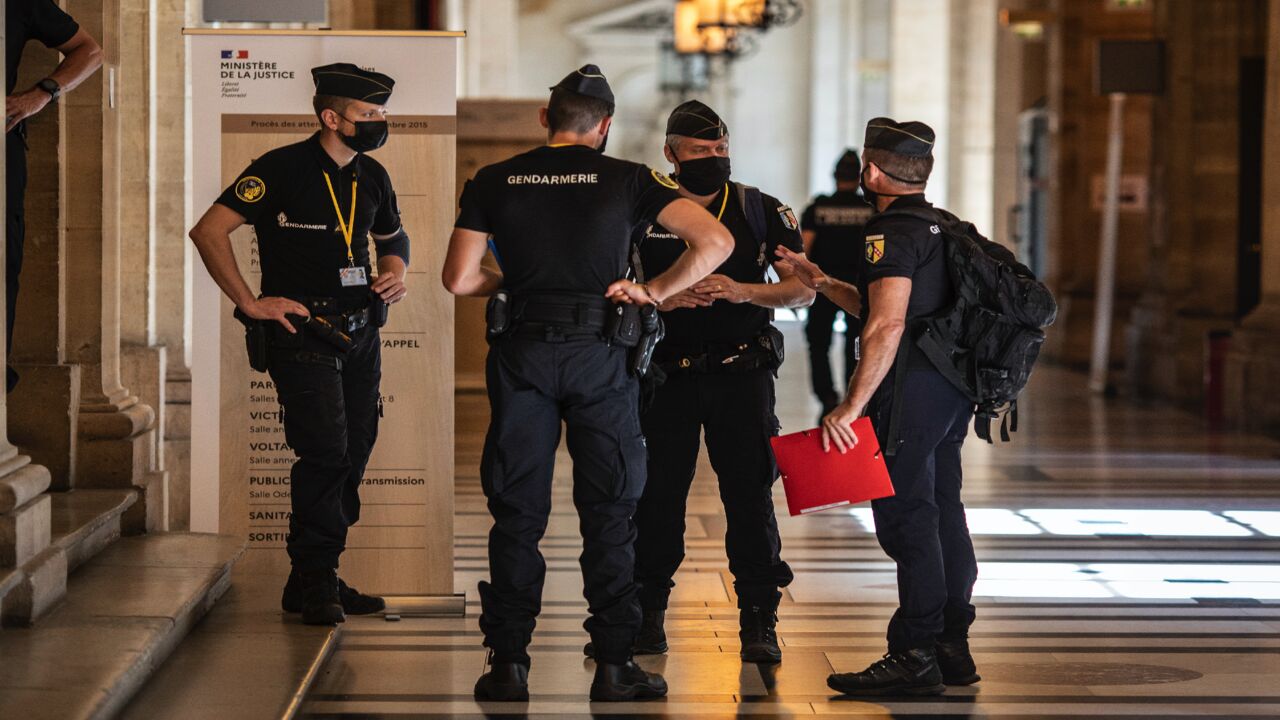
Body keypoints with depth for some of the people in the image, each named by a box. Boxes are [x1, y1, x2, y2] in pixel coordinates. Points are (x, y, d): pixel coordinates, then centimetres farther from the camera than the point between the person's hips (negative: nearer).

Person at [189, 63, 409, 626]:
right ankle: (313, 585, -5)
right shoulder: (282, 169, -10)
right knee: (326, 451, -15)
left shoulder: (372, 177, 10)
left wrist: (396, 273, 7)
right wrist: (251, 303, -14)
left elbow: (393, 237, 29)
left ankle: (319, 579, 18)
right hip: (301, 333, -7)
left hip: (360, 332, 7)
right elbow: (208, 232, -13)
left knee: (354, 454, 7)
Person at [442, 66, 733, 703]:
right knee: (609, 513, 7)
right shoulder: (627, 180, 0)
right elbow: (715, 242, -8)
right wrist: (654, 291, 1)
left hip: (521, 356, 1)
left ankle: (508, 663, 8)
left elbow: (459, 279, 3)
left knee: (517, 512, 8)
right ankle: (613, 664, 8)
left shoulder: (493, 182, 4)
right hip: (599, 356, -1)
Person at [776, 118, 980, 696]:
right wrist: (820, 283, 30)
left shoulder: (893, 234, -13)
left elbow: (887, 327, -25)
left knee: (905, 516, -7)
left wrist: (851, 407, -25)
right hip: (950, 389, 10)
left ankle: (915, 657, -6)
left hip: (911, 389, -10)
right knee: (942, 513, 13)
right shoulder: (942, 229, 17)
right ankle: (951, 647, 19)